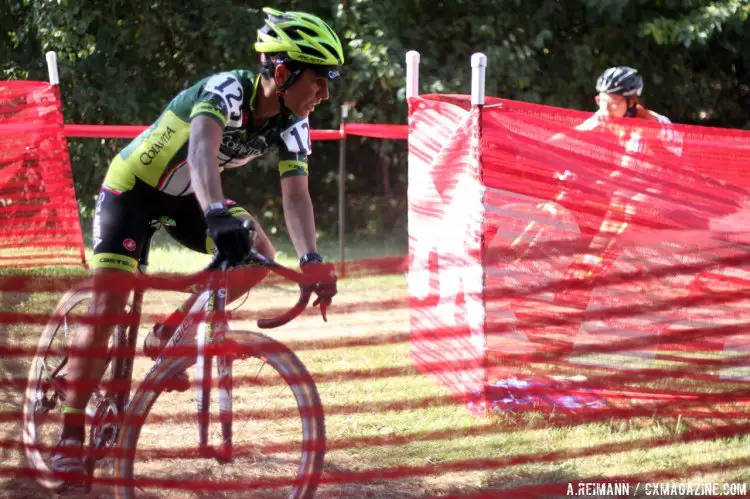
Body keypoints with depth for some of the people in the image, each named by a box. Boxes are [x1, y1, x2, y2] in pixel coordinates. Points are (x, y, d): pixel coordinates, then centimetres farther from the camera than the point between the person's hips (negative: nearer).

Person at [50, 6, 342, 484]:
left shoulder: (291, 126, -13)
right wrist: (218, 213, -70)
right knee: (108, 305, -17)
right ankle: (71, 434, -12)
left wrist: (312, 260, -35)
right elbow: (202, 146, -52)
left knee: (259, 254, -13)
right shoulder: (226, 90, -34)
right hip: (132, 186, -7)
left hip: (184, 195, 7)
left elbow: (296, 194, -18)